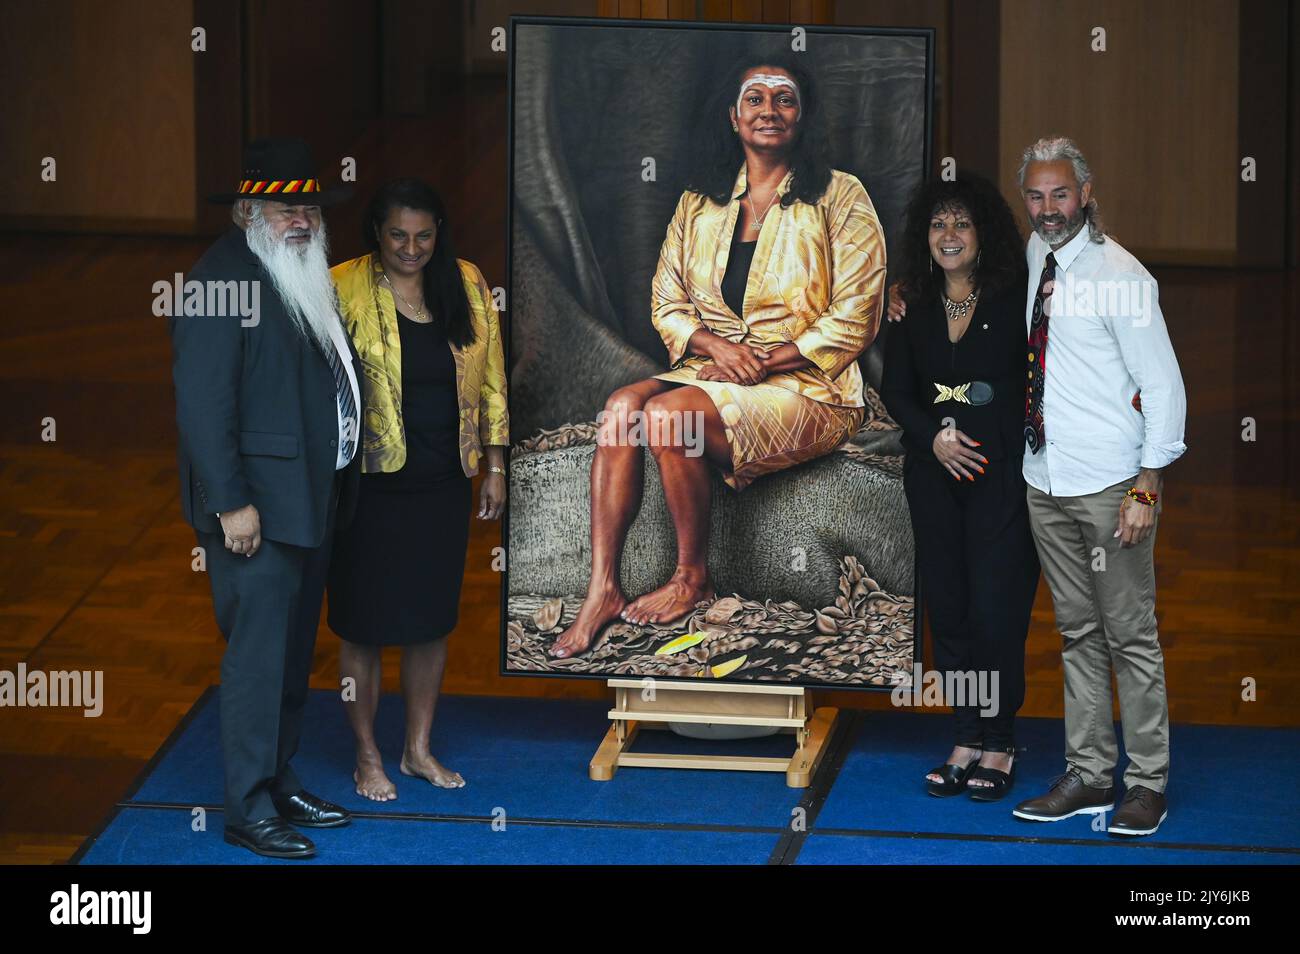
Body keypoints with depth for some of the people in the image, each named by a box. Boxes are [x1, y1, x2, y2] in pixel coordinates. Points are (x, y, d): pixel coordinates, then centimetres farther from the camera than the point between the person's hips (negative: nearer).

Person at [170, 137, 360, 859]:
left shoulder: (310, 279, 14)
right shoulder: (223, 278, -15)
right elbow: (202, 401, -19)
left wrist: (337, 488, 15)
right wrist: (231, 502, -23)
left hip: (311, 501, 9)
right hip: (255, 506, -9)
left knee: (294, 651, 15)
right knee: (257, 654, -7)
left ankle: (280, 782, 25)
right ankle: (248, 809, -2)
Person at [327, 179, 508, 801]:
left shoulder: (466, 285, 3)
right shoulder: (344, 289, -9)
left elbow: (490, 380, 9)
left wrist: (495, 465, 8)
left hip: (443, 485, 4)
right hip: (372, 486, -4)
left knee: (432, 619, 12)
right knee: (364, 624, 4)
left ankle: (419, 749, 26)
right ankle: (367, 756, 19)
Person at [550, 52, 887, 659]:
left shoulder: (839, 198, -2)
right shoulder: (699, 202, 13)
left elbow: (852, 320, -7)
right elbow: (667, 304, 11)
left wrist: (762, 363, -15)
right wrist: (717, 347, -10)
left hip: (805, 387, -5)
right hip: (711, 371, 5)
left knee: (668, 413, -29)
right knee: (623, 405, -25)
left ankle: (693, 578, -11)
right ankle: (601, 591, -27)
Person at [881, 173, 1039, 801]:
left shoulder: (1016, 301, -3)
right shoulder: (914, 309, 9)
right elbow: (895, 390, 9)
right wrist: (933, 437, -6)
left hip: (1002, 475, -4)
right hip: (935, 475, 4)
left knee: (997, 609, -5)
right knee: (947, 609, 6)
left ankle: (999, 745, 7)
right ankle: (966, 740, 15)